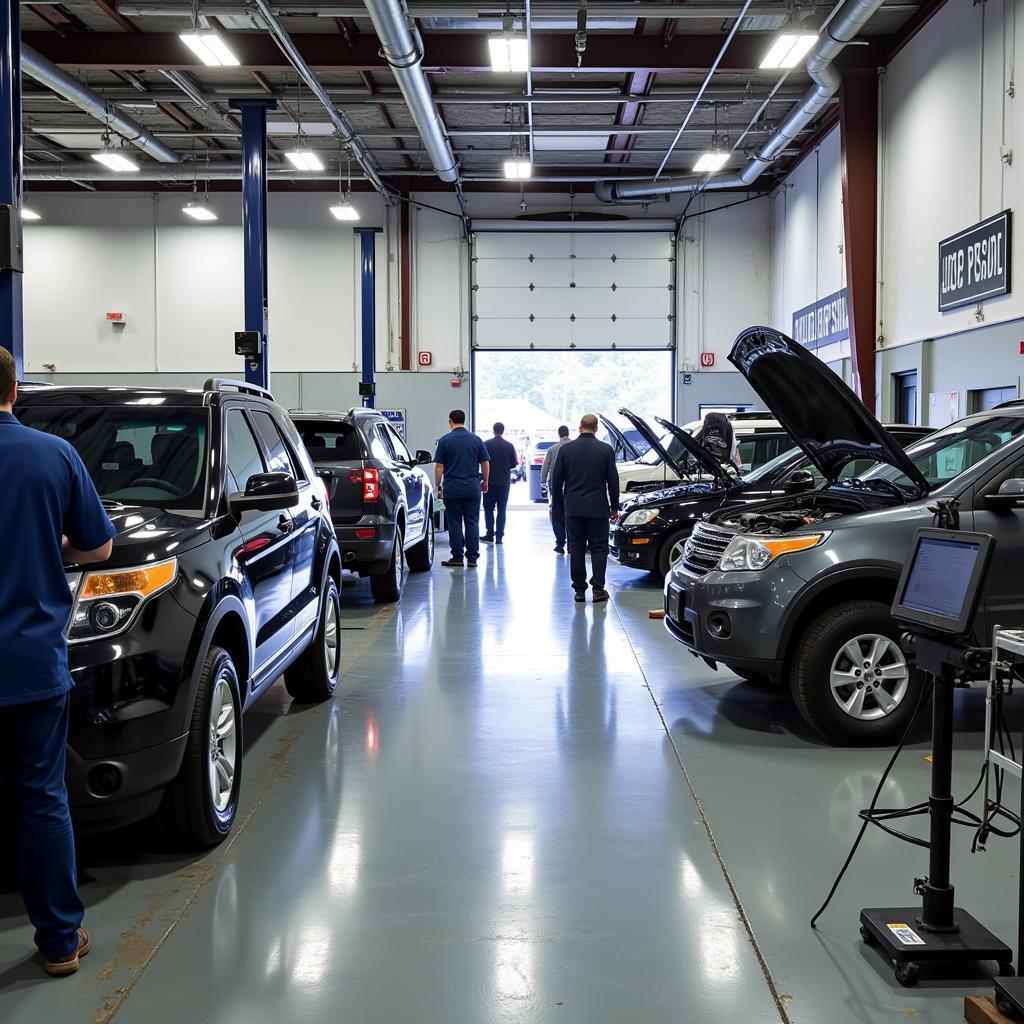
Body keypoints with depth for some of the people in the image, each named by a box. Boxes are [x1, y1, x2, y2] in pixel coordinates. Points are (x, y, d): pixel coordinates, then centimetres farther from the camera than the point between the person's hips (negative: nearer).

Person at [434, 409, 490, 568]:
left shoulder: (445, 440, -3)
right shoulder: (476, 439, 4)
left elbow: (439, 467, -4)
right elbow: (485, 463, 7)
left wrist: (439, 487, 4)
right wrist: (485, 481, 21)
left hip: (452, 488, -2)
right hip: (473, 487, 2)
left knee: (455, 523, 4)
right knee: (472, 522, 5)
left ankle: (457, 558, 6)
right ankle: (472, 558, 4)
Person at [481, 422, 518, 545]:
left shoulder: (486, 444, -6)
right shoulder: (509, 446, -3)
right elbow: (514, 464, 2)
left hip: (490, 481, -1)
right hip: (504, 482, 1)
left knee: (488, 508, 6)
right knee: (501, 509, 7)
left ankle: (490, 534, -3)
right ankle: (499, 536, 3)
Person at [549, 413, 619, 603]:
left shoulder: (566, 449, 1)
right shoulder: (606, 449, -3)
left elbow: (556, 480, 4)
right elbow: (613, 481, 0)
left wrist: (560, 505, 14)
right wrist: (614, 507, 9)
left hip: (573, 509, 1)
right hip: (598, 508, -1)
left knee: (576, 549, 7)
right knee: (599, 548, 5)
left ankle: (579, 590, 7)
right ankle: (598, 589, 0)